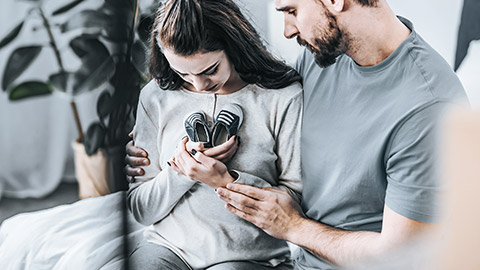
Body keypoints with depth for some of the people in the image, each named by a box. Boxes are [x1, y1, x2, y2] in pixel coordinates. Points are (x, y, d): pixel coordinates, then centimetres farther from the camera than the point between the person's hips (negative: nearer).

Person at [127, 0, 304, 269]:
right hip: (169, 247, 2)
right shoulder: (156, 96, 3)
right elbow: (141, 210, 5)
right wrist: (181, 171, -14)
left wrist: (225, 181, -19)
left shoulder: (284, 97, -7)